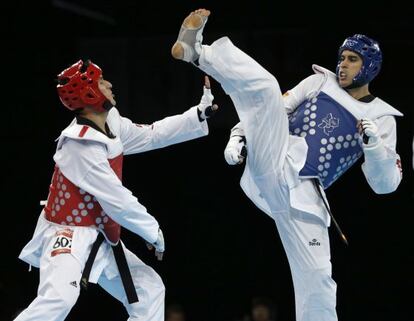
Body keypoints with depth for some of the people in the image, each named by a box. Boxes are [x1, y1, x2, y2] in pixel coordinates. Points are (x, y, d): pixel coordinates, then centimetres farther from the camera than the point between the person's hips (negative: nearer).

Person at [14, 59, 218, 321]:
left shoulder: (112, 124, 1)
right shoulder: (82, 145, -25)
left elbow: (151, 135, 15)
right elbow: (117, 200, -22)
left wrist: (201, 114, 10)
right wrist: (153, 230, -12)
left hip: (100, 236, 10)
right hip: (68, 235, -10)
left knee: (150, 288, 14)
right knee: (58, 299, -33)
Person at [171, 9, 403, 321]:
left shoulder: (382, 119, 12)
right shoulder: (319, 82, 15)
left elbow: (385, 184, 4)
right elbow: (266, 107, 15)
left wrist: (374, 143, -14)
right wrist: (238, 137, -3)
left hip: (304, 195, 0)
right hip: (273, 165, 0)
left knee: (316, 279, -8)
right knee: (264, 85, -20)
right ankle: (196, 50, -24)